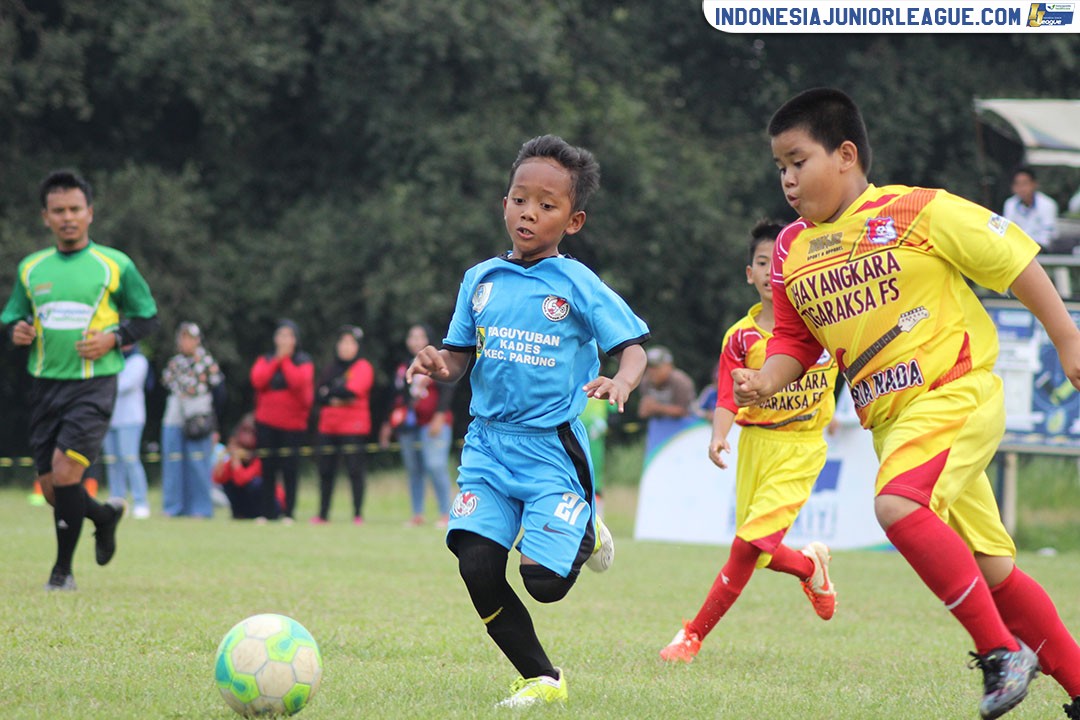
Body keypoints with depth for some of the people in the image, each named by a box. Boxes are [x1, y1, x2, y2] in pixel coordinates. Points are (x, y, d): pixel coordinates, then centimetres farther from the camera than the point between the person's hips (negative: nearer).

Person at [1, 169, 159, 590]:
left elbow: (148, 317, 5)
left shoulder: (115, 266, 0)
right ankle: (106, 515, 35)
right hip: (45, 383, 4)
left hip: (94, 383, -4)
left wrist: (113, 338, -12)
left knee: (65, 467, -19)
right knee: (51, 488, 3)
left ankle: (63, 568, -7)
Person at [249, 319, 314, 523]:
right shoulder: (265, 360, 9)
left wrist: (285, 360, -11)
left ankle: (288, 512, 2)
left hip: (292, 423, -2)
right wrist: (277, 360, -11)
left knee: (290, 468, -2)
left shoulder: (303, 361, 2)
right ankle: (268, 512, 6)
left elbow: (298, 382, -18)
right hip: (267, 422, 2)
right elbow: (258, 380, -10)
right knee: (268, 468, 2)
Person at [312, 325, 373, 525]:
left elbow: (351, 391, -15)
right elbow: (319, 396, 10)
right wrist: (335, 399, -9)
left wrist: (329, 393, -3)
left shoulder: (362, 367, 0)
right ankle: (323, 514, 12)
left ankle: (358, 514, -4)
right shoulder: (330, 369, 16)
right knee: (325, 471, 6)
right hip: (328, 427, 6)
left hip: (353, 427, -6)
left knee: (355, 471, -7)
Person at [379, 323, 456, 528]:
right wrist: (388, 425, 22)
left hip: (433, 424, -6)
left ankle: (445, 514, -11)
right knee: (413, 470, 4)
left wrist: (439, 417, -15)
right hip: (408, 425, 6)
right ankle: (417, 515, 9)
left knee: (435, 465, -15)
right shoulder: (403, 367, 20)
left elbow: (446, 390, -6)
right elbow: (397, 397, 25)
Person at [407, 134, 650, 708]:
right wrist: (440, 365, -11)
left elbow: (632, 346, -4)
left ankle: (585, 535, 25)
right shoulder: (480, 281, 7)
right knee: (477, 568, -11)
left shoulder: (578, 285, -4)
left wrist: (621, 382, -25)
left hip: (552, 447, -4)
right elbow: (461, 358, 12)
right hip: (488, 445, 4)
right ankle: (541, 678, 9)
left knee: (544, 582, -12)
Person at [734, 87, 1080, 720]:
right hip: (891, 418, 7)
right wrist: (765, 381, -5)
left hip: (957, 391, -7)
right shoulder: (792, 250, 9)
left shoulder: (917, 211, -9)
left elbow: (1011, 259, -5)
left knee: (898, 503, -31)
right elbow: (795, 340, 17)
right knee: (991, 566, 11)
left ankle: (1001, 650, -21)